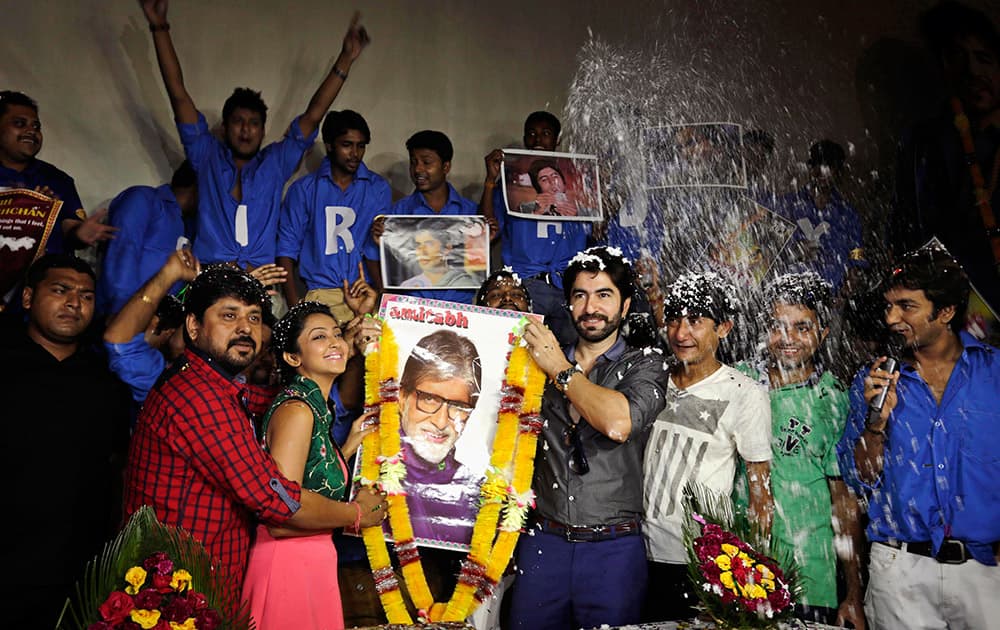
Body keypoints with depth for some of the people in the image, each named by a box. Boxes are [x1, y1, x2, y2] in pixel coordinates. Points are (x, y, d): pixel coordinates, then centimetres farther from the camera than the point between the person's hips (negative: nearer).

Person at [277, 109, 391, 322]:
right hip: (319, 294, 0)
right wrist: (295, 306, -5)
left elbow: (377, 249, 4)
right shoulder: (304, 189, 9)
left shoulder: (379, 188, 10)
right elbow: (287, 247, 7)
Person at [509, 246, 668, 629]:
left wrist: (561, 370, -12)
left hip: (613, 548, -2)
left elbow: (618, 423, -21)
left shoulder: (644, 367, -1)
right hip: (544, 541, 3)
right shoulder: (543, 363, 8)